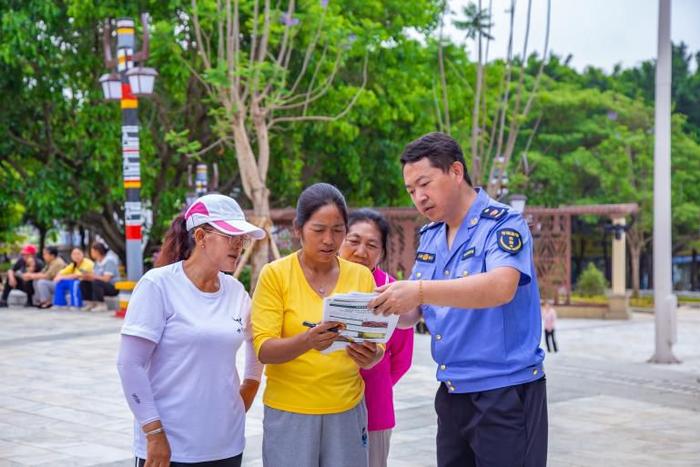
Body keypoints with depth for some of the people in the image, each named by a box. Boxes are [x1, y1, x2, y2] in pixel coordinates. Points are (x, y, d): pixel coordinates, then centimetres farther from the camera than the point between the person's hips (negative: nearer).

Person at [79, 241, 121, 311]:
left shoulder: (109, 260, -16)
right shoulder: (97, 262, 10)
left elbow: (106, 279, -23)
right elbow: (94, 277, 8)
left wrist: (93, 276, -17)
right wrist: (86, 276, -11)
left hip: (113, 287, -9)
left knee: (96, 282, -34)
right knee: (83, 283, -1)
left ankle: (101, 305, -25)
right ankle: (90, 303, 1)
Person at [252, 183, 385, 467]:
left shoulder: (361, 276, 2)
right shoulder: (275, 274, -6)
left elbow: (376, 343, 4)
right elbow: (264, 349, -11)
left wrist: (372, 356, -19)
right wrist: (307, 341, -31)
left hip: (347, 409, 3)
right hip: (290, 411, -2)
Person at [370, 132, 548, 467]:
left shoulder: (503, 223, -11)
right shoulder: (430, 237, 11)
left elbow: (501, 287, -30)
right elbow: (412, 313, 13)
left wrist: (420, 291, -37)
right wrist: (384, 310, -10)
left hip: (506, 392, -7)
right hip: (452, 394, 7)